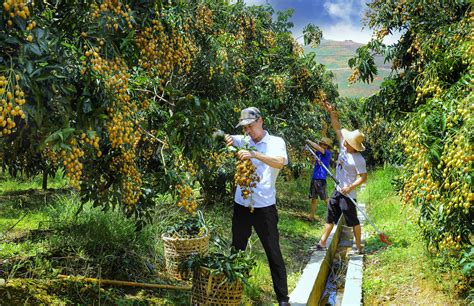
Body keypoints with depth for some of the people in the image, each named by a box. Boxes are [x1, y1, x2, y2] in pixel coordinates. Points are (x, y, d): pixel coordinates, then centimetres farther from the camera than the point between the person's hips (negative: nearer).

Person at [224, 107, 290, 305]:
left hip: (264, 206, -4)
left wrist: (254, 154, -33)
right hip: (241, 204, 4)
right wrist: (226, 138, -16)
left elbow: (280, 162, -22)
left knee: (273, 252, 2)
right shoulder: (243, 141, 7)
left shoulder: (275, 142, -4)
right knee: (237, 249, 16)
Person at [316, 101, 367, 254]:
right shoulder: (344, 146, -2)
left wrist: (350, 187, -27)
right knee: (330, 217, 14)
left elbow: (363, 177, -18)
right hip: (337, 191, 8)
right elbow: (337, 128, 2)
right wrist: (331, 112, -5)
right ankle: (322, 242, 22)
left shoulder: (358, 159, -21)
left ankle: (359, 247, 14)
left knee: (353, 220, 3)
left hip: (347, 194, -8)